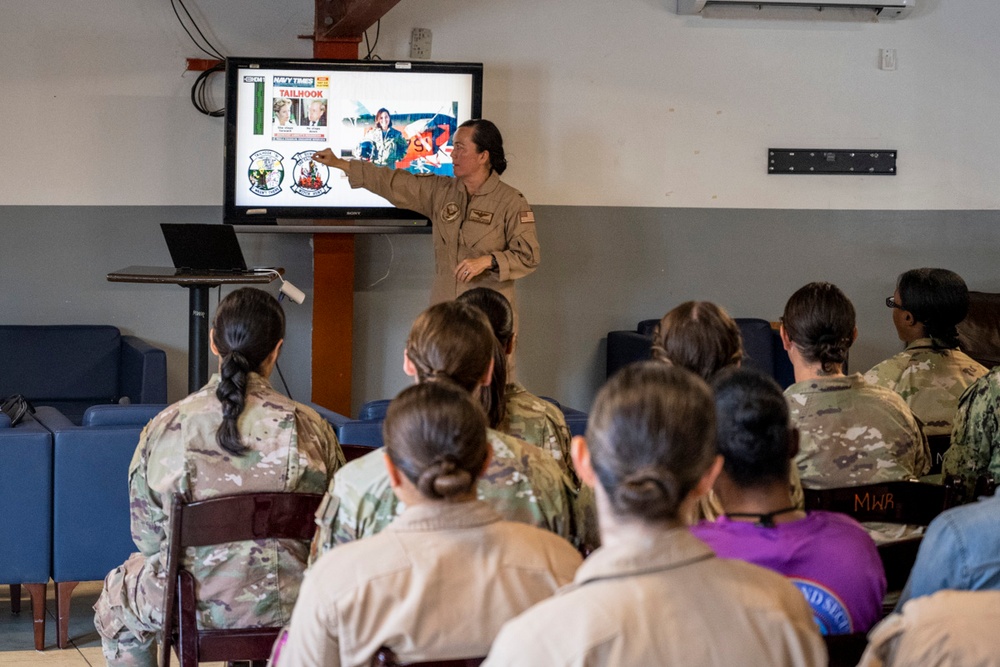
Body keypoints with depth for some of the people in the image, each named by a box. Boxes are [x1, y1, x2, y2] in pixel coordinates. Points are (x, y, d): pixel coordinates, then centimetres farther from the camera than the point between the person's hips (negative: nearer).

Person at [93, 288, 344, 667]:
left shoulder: (164, 428, -10)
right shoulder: (310, 428, -10)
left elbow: (148, 539, -3)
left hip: (195, 606, 0)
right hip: (290, 605, 1)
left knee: (114, 603, 33)